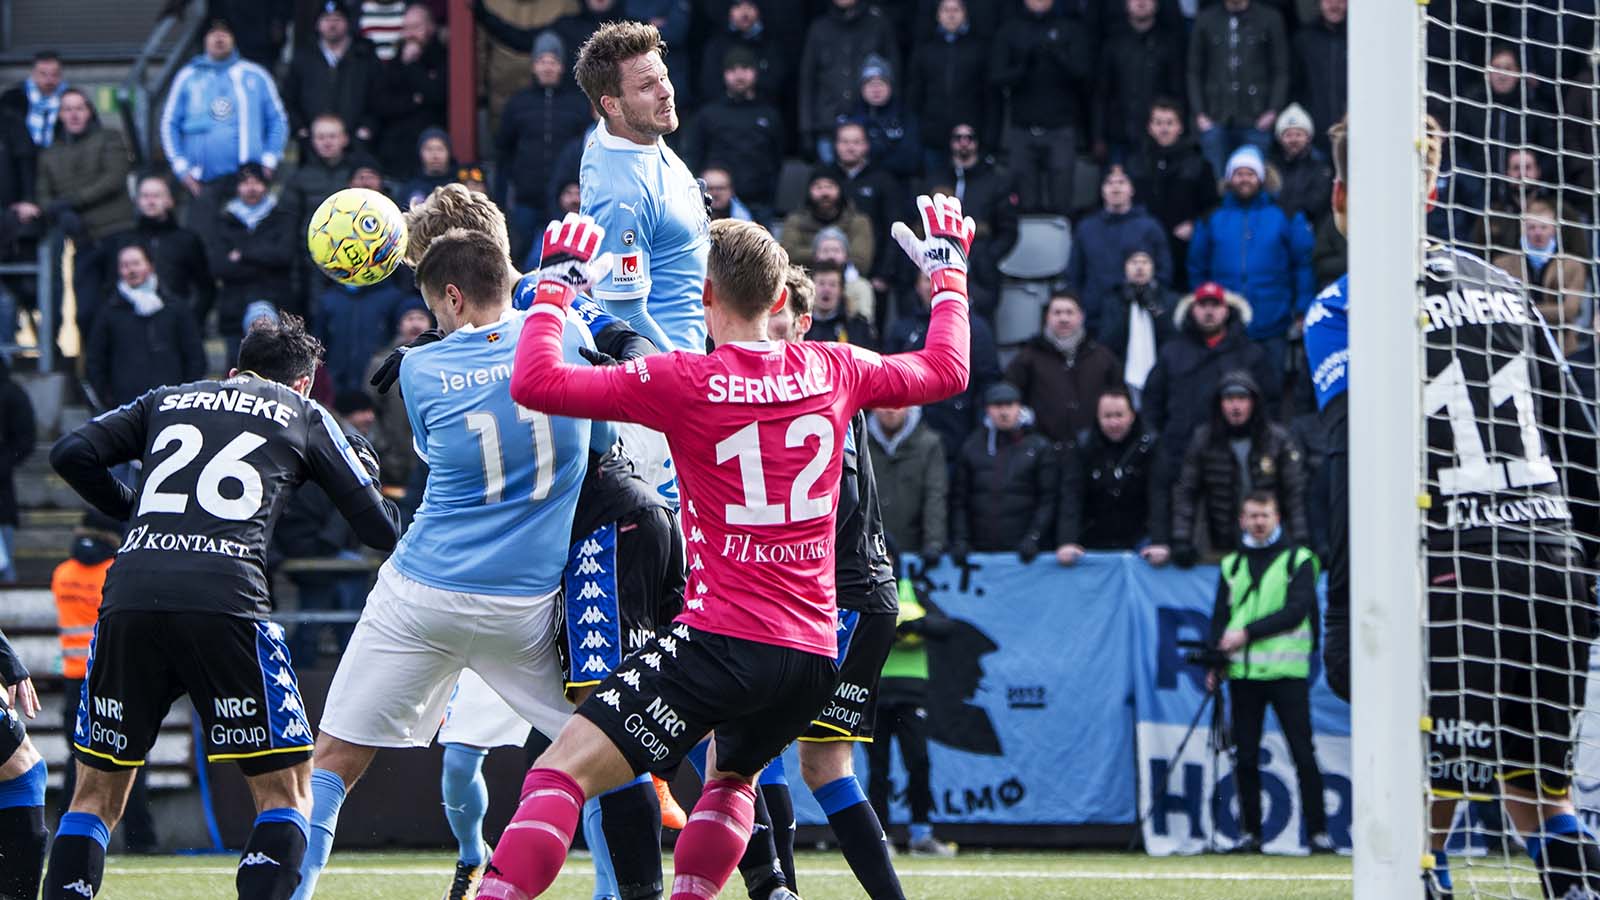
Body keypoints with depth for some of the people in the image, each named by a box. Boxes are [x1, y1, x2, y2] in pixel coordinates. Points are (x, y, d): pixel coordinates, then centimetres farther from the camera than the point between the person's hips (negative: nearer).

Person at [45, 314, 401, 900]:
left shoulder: (167, 401, 26)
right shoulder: (304, 414, 20)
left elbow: (71, 454, 13)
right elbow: (380, 530, 20)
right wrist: (368, 473, 42)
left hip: (128, 595, 3)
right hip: (224, 600, -3)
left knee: (97, 793, 16)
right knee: (286, 793, 8)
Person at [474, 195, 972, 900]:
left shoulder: (682, 382, -8)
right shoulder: (833, 371, 7)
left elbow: (535, 384, -10)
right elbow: (946, 370, 25)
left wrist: (556, 283, 4)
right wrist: (948, 271, 40)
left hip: (723, 639, -6)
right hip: (813, 651, 6)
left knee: (562, 770, -11)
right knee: (730, 778, 33)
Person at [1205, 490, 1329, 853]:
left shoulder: (1297, 559, 4)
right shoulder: (1232, 565, 16)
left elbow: (1296, 611, -8)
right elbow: (1221, 617, 16)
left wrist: (1249, 632, -14)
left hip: (1286, 671, -4)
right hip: (1242, 673, 4)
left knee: (1302, 753, -6)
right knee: (1245, 756, 3)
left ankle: (1317, 831, -4)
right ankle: (1250, 832, 9)